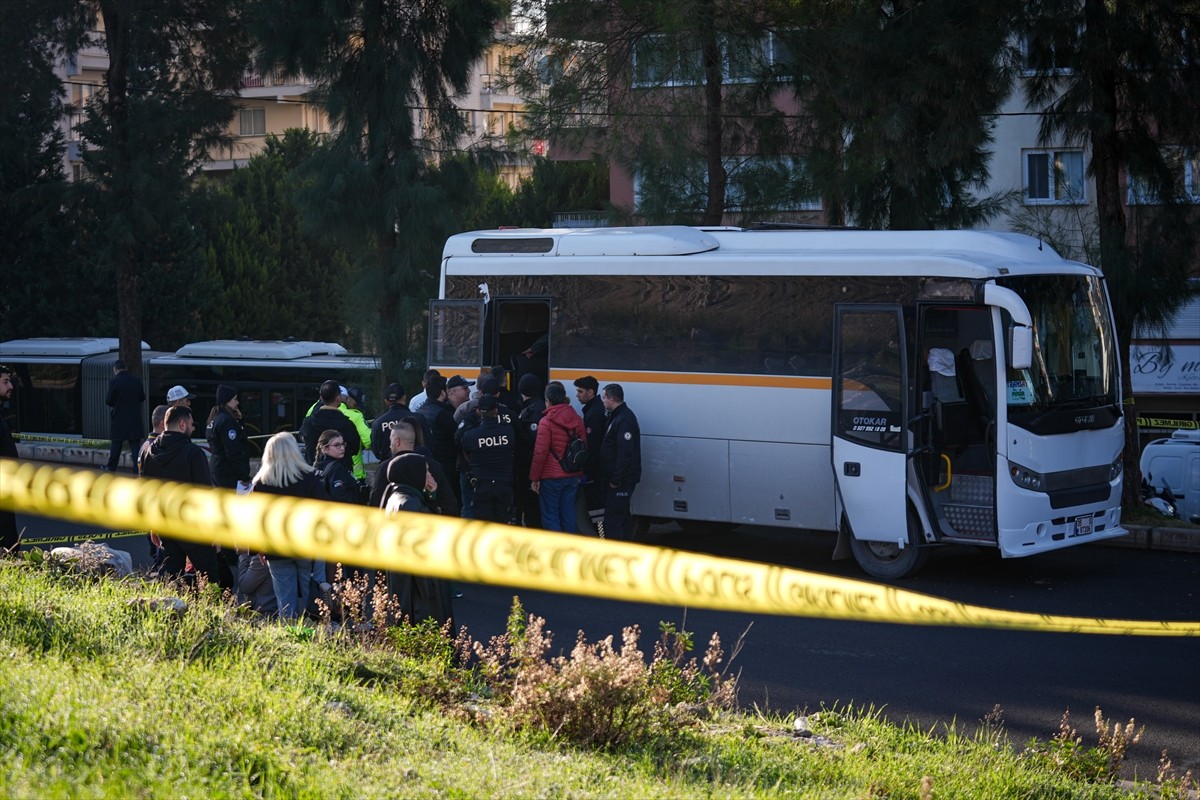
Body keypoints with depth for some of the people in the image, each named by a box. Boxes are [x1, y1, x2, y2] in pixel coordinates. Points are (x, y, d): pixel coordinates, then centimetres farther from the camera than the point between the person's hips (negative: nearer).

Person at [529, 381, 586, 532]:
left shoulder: (546, 422, -15)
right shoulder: (577, 420, 5)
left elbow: (540, 453, -16)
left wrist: (534, 478, -8)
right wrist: (579, 474, 21)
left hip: (551, 478, -6)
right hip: (572, 477, 6)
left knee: (550, 516, 1)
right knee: (568, 514, 13)